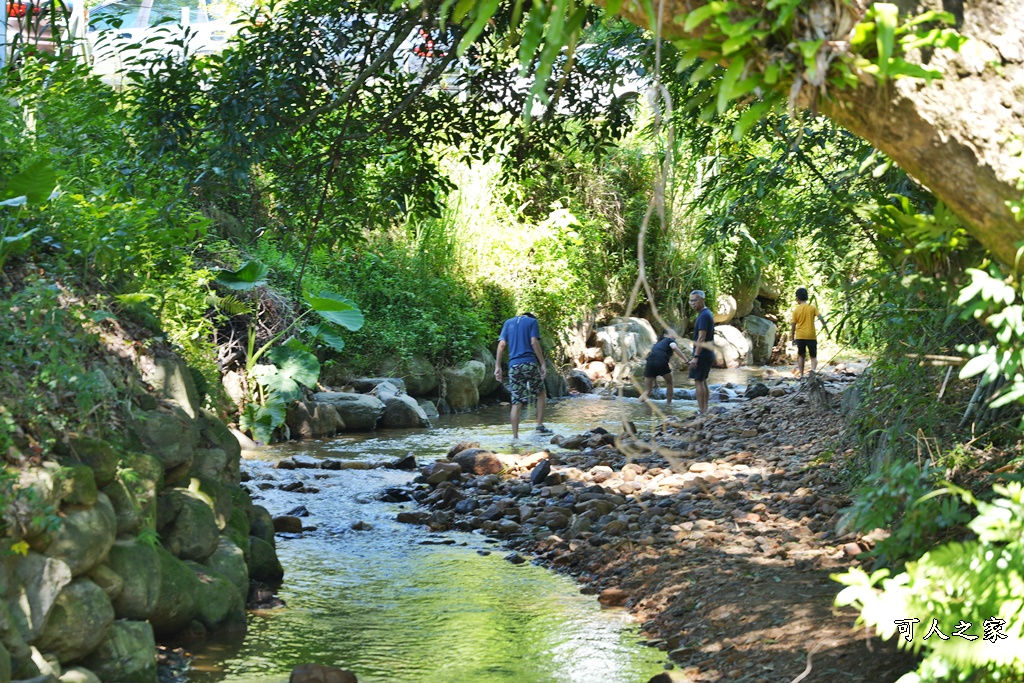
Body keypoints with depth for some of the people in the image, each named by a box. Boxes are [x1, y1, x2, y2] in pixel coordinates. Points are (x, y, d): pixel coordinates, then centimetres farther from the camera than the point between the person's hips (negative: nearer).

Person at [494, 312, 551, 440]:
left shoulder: (508, 323, 17)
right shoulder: (532, 321, 8)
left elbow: (501, 344, 7)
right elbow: (534, 342, -6)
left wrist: (497, 366, 5)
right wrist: (543, 365, -7)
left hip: (514, 366, 3)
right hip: (530, 363, -3)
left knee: (516, 402, 1)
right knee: (541, 392, 19)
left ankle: (515, 436, -4)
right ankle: (540, 426, 12)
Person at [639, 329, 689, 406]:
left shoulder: (657, 345, 38)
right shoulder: (669, 340, 20)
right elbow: (674, 347, -5)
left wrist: (655, 382, 46)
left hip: (650, 362, 4)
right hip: (661, 362, -4)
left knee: (647, 391, 12)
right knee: (669, 383, 24)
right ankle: (668, 402, 27)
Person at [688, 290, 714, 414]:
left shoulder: (703, 316, -17)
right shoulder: (707, 313, 14)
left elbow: (701, 337, -23)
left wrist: (696, 356, -25)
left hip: (702, 353, -10)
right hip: (708, 353, 10)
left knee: (698, 381, -7)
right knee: (703, 381, 14)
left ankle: (701, 411, -8)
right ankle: (704, 408, 18)